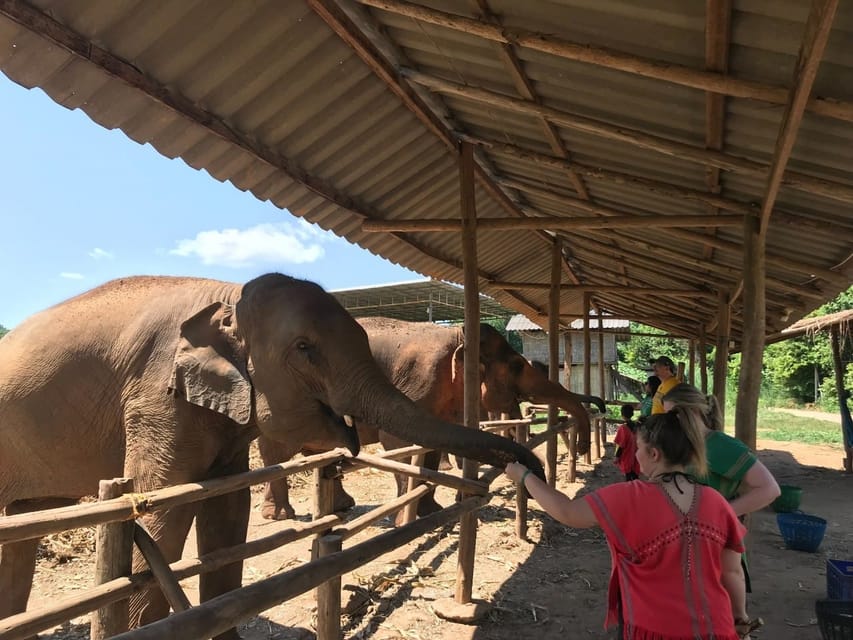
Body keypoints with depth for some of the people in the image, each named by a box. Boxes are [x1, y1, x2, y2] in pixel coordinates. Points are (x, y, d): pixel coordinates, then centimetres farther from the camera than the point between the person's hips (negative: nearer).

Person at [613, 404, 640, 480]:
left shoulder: (623, 428, -21)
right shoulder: (636, 426, -3)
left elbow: (621, 445, -18)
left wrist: (617, 457, -9)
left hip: (626, 456, -5)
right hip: (635, 456, 5)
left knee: (628, 475, 6)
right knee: (635, 475, 16)